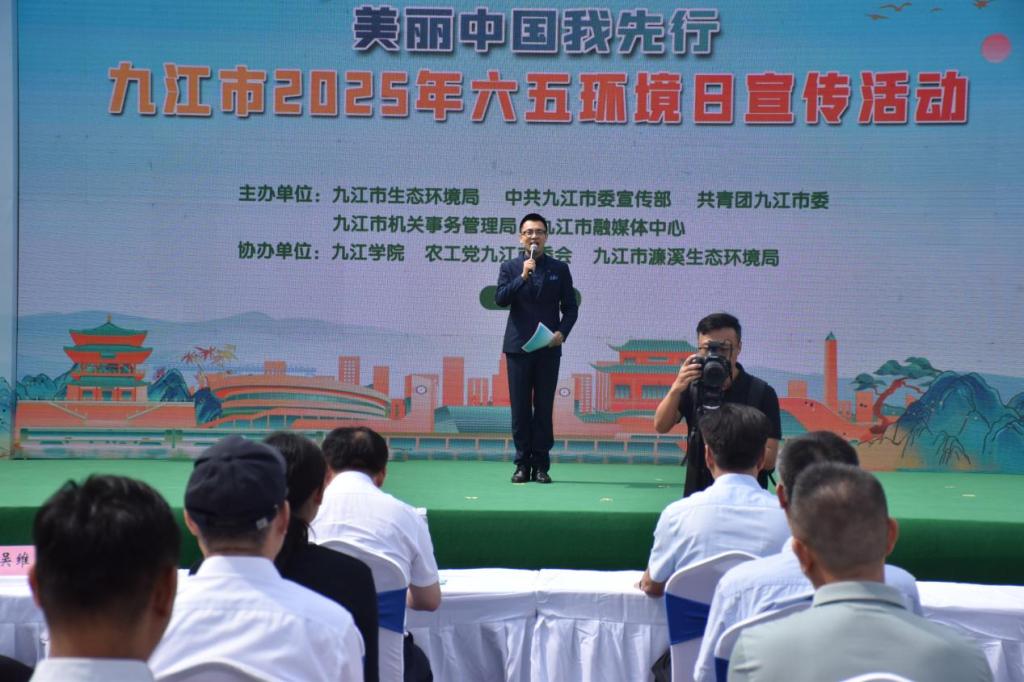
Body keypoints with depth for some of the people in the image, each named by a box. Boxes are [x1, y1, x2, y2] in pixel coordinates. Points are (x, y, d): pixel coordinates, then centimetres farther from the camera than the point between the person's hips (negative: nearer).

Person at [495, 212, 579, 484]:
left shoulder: (559, 268, 7)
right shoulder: (510, 267, 7)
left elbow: (570, 307, 6)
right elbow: (500, 299, -7)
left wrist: (562, 332, -10)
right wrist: (523, 277, -17)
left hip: (548, 347, 0)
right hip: (518, 346, 0)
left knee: (544, 407, 1)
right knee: (520, 407, 1)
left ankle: (541, 464, 6)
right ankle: (523, 463, 7)